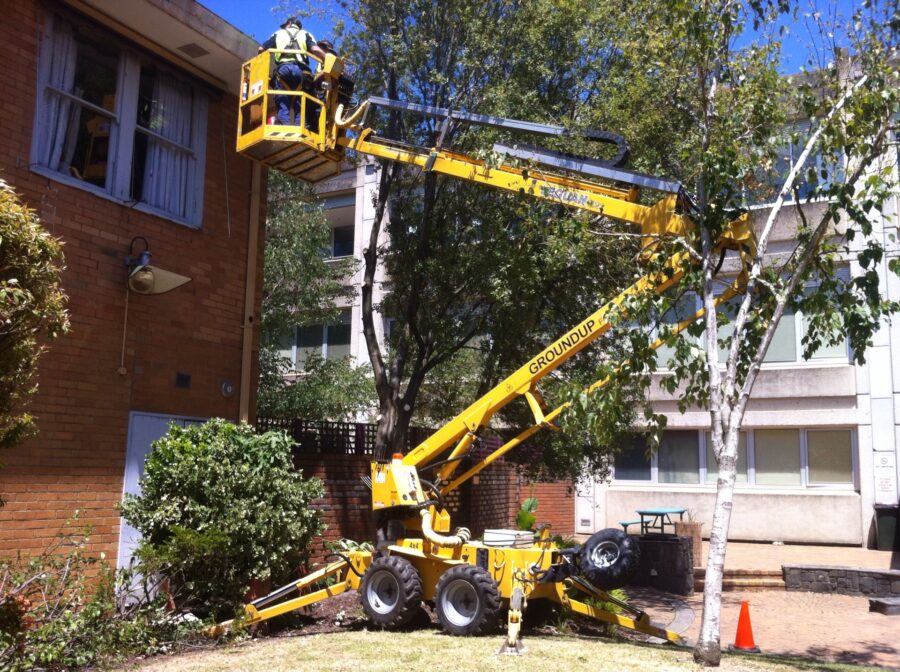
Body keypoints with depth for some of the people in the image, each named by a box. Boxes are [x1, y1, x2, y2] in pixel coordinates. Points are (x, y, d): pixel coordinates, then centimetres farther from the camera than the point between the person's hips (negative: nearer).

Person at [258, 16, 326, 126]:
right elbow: (315, 50, 5)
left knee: (283, 104, -4)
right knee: (300, 105, 0)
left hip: (282, 69, 0)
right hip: (300, 70, 0)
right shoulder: (305, 34, 24)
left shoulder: (277, 34, 26)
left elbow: (261, 49, 21)